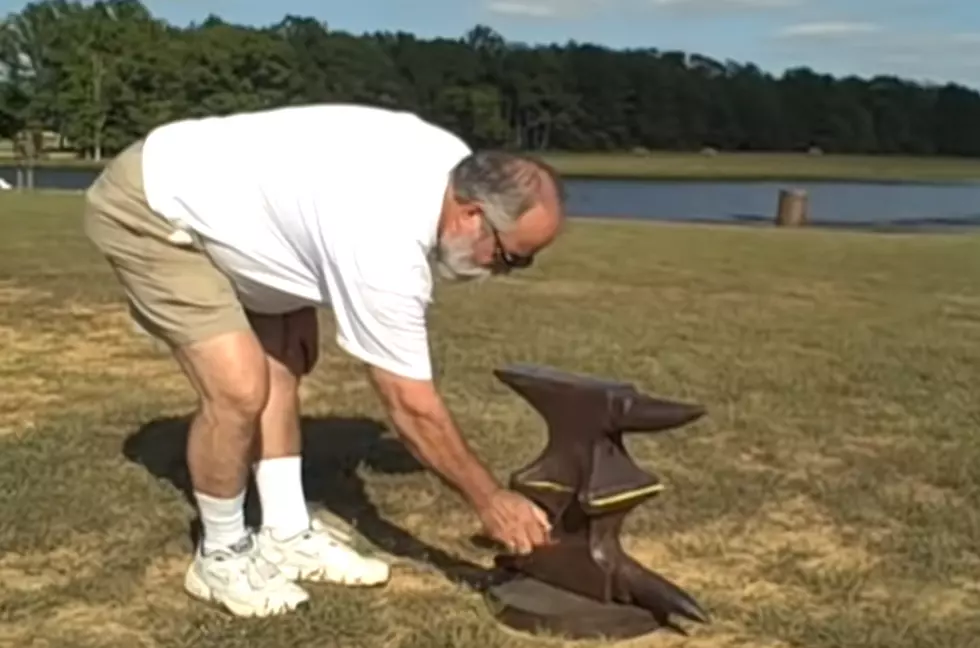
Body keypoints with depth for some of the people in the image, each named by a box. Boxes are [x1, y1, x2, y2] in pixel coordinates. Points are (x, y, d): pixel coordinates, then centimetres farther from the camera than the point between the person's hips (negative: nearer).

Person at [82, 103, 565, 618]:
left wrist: (303, 307, 10)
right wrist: (489, 500, -15)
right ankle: (220, 556, 5)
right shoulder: (386, 249, -33)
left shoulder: (452, 163, -6)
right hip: (147, 208, -10)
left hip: (204, 190, 10)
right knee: (240, 389, -18)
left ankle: (285, 537, 20)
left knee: (283, 365, 11)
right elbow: (411, 407, -25)